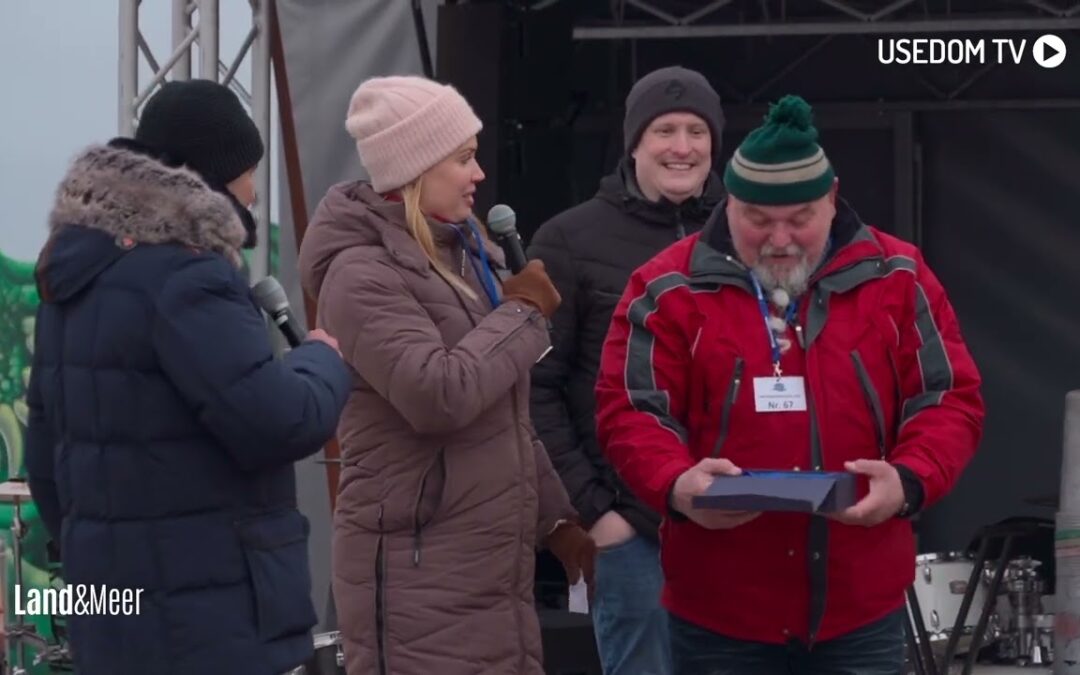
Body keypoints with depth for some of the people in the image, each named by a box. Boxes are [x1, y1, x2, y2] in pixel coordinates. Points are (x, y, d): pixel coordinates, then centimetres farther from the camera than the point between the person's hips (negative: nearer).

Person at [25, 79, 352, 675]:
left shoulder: (76, 279, 15)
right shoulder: (183, 279, -15)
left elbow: (47, 447, 21)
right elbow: (277, 421, -22)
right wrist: (323, 360, -2)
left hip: (114, 598, 9)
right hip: (207, 611, -9)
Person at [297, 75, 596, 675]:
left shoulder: (465, 254, 16)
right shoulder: (364, 274, -13)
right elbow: (438, 395, -26)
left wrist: (554, 516, 21)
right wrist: (522, 312, -13)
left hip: (494, 564, 9)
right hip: (420, 576, -9)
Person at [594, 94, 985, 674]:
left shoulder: (895, 278, 4)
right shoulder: (670, 289, -1)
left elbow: (949, 400, 4)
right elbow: (630, 411, -2)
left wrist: (909, 481, -17)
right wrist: (677, 485, -23)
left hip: (860, 606, 1)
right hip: (719, 611, -1)